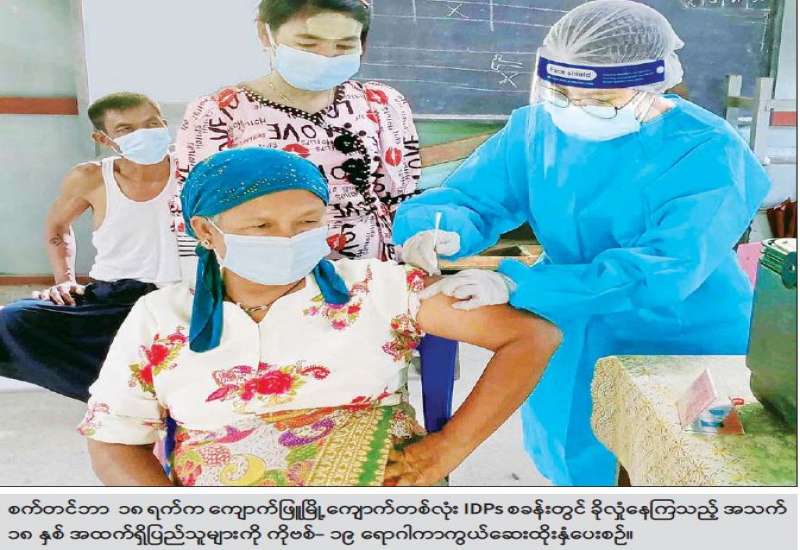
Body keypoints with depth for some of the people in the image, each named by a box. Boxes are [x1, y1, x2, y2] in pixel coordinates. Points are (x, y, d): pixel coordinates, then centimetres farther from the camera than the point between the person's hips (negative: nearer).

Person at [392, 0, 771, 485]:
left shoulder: (706, 152, -22)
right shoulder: (536, 127, -8)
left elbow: (666, 270, -33)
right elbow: (470, 198, -8)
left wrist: (517, 285, -41)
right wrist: (434, 230, -34)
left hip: (686, 349, -4)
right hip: (571, 345, 4)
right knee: (577, 468, 22)